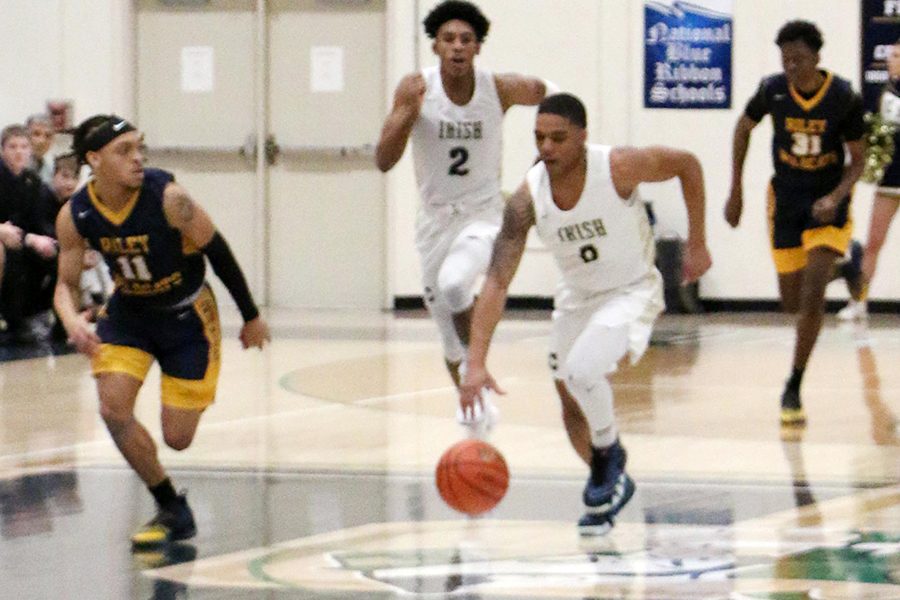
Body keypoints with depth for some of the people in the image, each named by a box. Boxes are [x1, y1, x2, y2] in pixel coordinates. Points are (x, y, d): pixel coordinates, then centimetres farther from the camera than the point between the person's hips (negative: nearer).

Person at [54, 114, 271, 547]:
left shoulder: (168, 198, -27)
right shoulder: (75, 216, -17)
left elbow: (218, 253, -15)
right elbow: (66, 284, -5)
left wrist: (251, 316, -5)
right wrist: (71, 319, -29)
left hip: (187, 316, -3)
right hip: (128, 313, 3)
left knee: (177, 439, -5)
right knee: (113, 408, -16)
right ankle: (172, 510, 2)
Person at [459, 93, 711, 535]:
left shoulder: (619, 167, -28)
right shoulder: (528, 197, -21)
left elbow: (687, 164, -8)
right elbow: (496, 282, -25)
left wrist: (697, 245, -5)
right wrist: (476, 363, -35)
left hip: (631, 291, -5)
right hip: (577, 295, 5)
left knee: (581, 370, -27)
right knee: (570, 400, 11)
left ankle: (609, 454, 1)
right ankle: (612, 483, 35)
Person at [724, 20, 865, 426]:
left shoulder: (844, 98, -19)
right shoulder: (773, 90, -14)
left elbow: (858, 160, -8)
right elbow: (744, 128, 6)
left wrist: (835, 198, -26)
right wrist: (735, 192, 6)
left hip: (828, 204, -3)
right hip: (786, 200, 3)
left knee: (812, 296, -17)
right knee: (793, 302, 8)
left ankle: (794, 388, -5)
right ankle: (843, 269, 42)